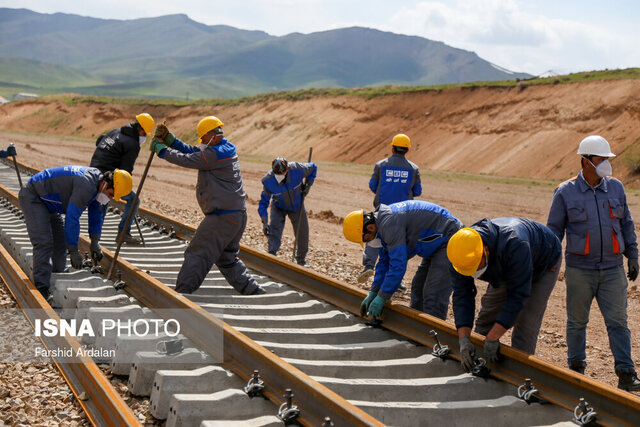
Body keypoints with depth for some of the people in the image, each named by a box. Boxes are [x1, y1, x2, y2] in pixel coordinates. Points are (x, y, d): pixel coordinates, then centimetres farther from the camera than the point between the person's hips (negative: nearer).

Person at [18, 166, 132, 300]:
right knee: (43, 243, -18)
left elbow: (96, 215, 14)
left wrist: (95, 243, 19)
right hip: (32, 196, -11)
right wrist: (73, 251, -25)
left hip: (46, 201, 11)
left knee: (60, 242, 10)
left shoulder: (97, 183, 0)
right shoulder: (86, 185, -32)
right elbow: (72, 218, -30)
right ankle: (41, 290, -19)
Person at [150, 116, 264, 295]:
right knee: (226, 258, 20)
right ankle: (252, 290, 19)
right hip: (238, 215, 10)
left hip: (223, 217, -10)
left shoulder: (216, 154, -17)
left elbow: (186, 160, -13)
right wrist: (169, 138, 8)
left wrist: (161, 149, 0)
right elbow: (191, 151, 15)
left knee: (197, 255, -3)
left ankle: (182, 291, 0)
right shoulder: (225, 150, 14)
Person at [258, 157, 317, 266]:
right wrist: (264, 222, -24)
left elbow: (313, 167, -7)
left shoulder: (297, 169, -31)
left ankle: (301, 260, 28)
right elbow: (263, 202, -18)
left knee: (302, 234, 6)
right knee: (274, 226, -27)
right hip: (279, 207, -1)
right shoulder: (268, 180, -30)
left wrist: (307, 185, -14)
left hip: (297, 206, 1)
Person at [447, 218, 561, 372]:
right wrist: (463, 339, -37)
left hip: (542, 264, -6)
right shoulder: (463, 252, -28)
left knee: (525, 323, -17)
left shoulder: (514, 245, -47)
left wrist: (493, 338, -40)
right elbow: (462, 296, -26)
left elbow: (517, 295, -42)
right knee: (487, 316, 3)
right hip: (506, 270, 6)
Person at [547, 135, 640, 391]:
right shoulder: (565, 192, -2)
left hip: (612, 269, 2)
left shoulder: (615, 188, 7)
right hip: (579, 270, -2)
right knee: (577, 320, 8)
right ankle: (576, 368, 23)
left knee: (618, 321, -1)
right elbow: (554, 229, 3)